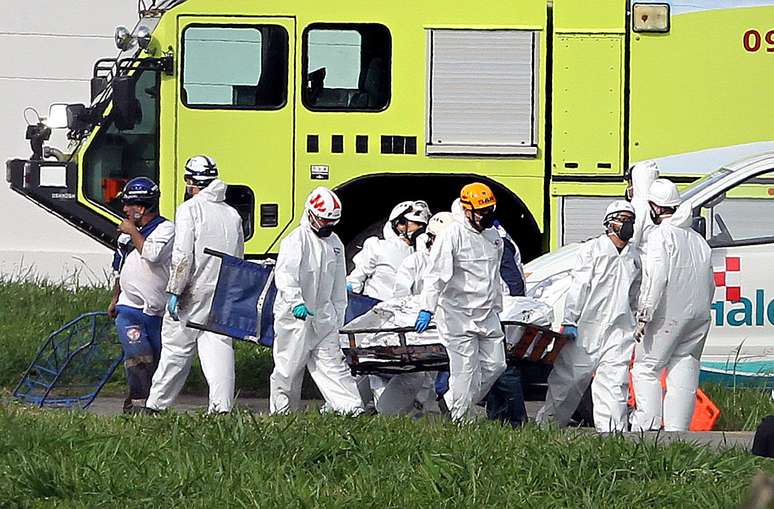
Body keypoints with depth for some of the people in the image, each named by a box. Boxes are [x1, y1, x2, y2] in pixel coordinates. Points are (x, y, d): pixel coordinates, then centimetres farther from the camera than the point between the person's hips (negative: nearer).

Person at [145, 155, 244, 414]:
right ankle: (222, 405, -13)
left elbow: (183, 255, -15)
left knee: (176, 348, 4)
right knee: (219, 346, 0)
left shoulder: (190, 209, -7)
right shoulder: (232, 214, 13)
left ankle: (155, 404, 12)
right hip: (224, 294, 5)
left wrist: (174, 292, -13)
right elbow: (238, 259, 16)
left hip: (193, 293, -5)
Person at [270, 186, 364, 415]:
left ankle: (352, 408, -8)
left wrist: (338, 316, 19)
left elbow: (338, 286, 21)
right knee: (289, 366, 2)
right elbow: (285, 274, -24)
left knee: (332, 362, 0)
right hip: (294, 317, -6)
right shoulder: (296, 240, -10)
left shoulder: (334, 243, 13)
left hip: (323, 317, 6)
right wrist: (296, 302, -39)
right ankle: (281, 411, 12)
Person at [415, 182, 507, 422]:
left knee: (495, 365, 4)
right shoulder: (452, 236, -11)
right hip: (458, 315, -7)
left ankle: (452, 403, 18)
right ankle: (460, 420, 1)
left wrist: (497, 309, 27)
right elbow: (436, 274, -18)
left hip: (486, 316, 7)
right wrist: (427, 309, -27)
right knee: (465, 370, -8)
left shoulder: (493, 237, 13)